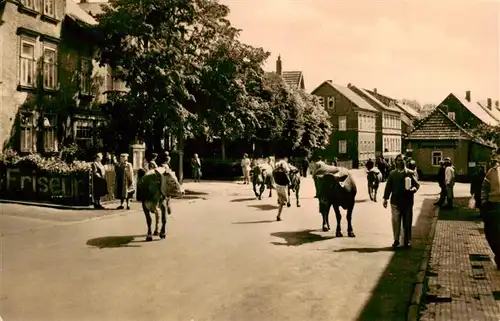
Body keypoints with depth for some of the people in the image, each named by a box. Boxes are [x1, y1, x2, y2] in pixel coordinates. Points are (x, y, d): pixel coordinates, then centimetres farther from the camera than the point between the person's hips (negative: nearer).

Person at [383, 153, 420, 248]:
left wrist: (414, 188, -18)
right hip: (395, 202, 1)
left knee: (407, 223, 6)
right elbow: (388, 186, 10)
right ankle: (396, 240, 11)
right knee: (396, 222, 1)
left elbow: (417, 184, 5)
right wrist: (385, 199, 6)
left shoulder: (410, 173, 4)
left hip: (407, 202, -1)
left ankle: (406, 241, 16)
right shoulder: (392, 174, 8)